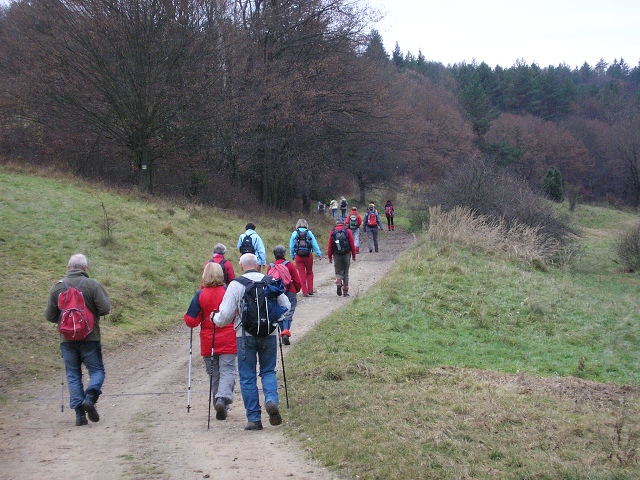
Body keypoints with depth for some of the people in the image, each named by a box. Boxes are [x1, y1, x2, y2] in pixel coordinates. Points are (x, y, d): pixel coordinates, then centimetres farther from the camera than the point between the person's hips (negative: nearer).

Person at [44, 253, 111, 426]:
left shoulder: (57, 287, 0)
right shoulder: (92, 285, -8)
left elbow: (49, 316, 3)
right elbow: (105, 308, -11)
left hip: (67, 339, 2)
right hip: (90, 337, -2)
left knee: (73, 375, 9)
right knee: (97, 370, 8)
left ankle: (79, 413, 2)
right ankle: (90, 397, -18)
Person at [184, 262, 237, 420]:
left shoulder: (200, 295, -6)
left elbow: (191, 321, -6)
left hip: (208, 343, 1)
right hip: (228, 341, -1)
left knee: (214, 374, 11)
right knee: (227, 371, -1)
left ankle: (220, 408, 13)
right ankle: (223, 398, -26)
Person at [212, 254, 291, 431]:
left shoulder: (235, 285, -6)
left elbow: (225, 315, -10)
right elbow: (286, 306, 7)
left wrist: (215, 318, 12)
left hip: (245, 335, -2)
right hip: (269, 334, 2)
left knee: (247, 377, 7)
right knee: (268, 371, 16)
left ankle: (254, 418, 7)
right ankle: (271, 400, -11)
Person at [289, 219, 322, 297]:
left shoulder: (294, 233, -2)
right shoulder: (309, 233, -4)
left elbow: (291, 246, 4)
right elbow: (315, 244, -1)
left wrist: (292, 256, 15)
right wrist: (319, 254, 6)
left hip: (298, 256, 0)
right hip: (308, 255, 0)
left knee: (301, 274, 6)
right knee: (309, 273, 16)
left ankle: (305, 292, 5)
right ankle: (310, 290, 14)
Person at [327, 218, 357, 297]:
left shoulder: (332, 232, 1)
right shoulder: (347, 231, -1)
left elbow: (329, 246, 1)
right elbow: (352, 244, -2)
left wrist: (330, 257, 8)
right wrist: (353, 255, 6)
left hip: (336, 255, 0)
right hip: (346, 254, 0)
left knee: (338, 272, 11)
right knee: (346, 273, 9)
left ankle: (338, 283, -19)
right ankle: (345, 292, 11)